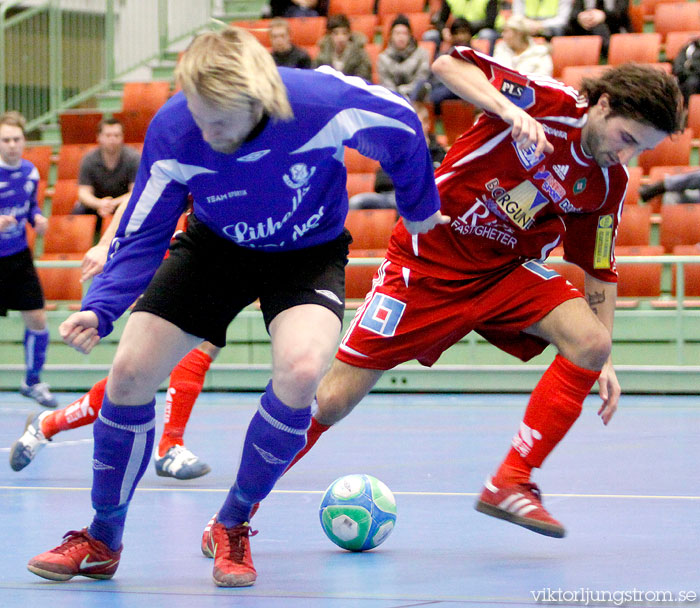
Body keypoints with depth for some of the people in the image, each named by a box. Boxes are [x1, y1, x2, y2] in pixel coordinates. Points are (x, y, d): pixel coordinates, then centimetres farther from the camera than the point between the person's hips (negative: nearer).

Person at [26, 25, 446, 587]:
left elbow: (402, 127, -12)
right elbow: (141, 235, -15)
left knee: (301, 371, -30)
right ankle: (102, 542, 14)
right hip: (216, 248, 2)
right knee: (130, 372, -9)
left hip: (309, 253, -2)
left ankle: (233, 528, -5)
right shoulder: (173, 131, -28)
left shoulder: (323, 103, -34)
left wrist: (420, 208, 6)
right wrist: (100, 309, -32)